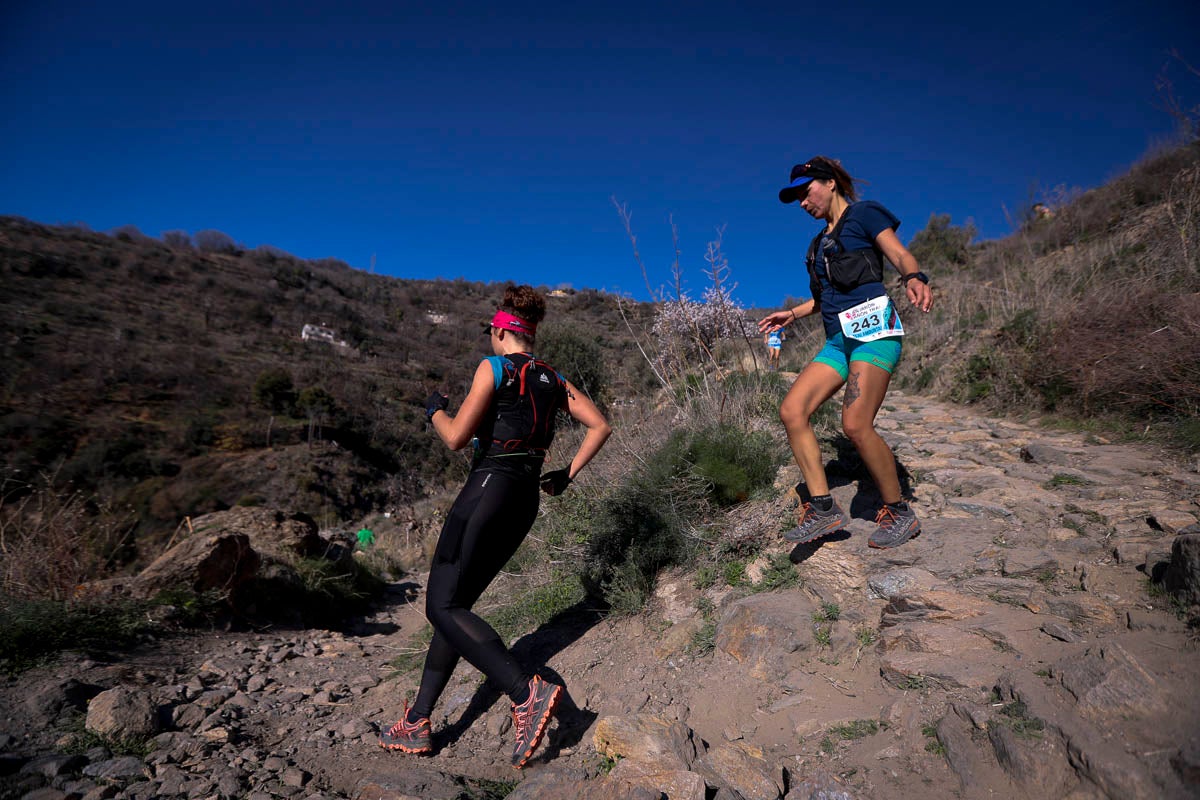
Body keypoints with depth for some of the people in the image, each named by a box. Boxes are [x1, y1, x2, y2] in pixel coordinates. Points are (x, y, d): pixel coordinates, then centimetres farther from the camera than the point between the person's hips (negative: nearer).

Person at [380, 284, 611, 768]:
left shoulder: (494, 368, -5)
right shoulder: (553, 379, 14)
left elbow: (456, 438, -9)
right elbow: (600, 426, 9)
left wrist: (435, 410, 11)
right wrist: (568, 474, 13)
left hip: (489, 487, -8)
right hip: (526, 499, 8)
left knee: (442, 607, -6)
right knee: (454, 604, 13)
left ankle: (527, 693, -20)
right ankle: (417, 723, 18)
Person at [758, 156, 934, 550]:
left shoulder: (864, 214, 5)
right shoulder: (822, 240, 25)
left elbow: (902, 256, -7)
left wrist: (914, 278, -28)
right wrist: (792, 314, 27)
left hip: (873, 329, -8)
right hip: (838, 339, 8)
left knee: (856, 424, -21)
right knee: (791, 411, -10)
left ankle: (899, 513, -1)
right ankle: (823, 508, -5)